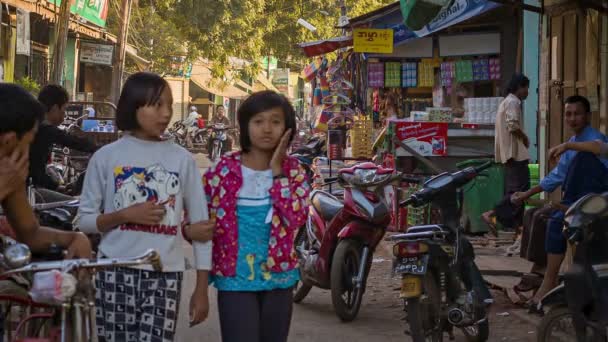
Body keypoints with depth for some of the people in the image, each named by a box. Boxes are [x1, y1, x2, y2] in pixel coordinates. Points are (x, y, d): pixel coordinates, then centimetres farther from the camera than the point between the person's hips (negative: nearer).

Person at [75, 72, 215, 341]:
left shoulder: (182, 160, 4)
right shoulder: (106, 157, 2)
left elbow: (202, 226, 6)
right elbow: (84, 221, 4)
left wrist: (201, 289, 4)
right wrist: (125, 215, -14)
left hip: (165, 276, 0)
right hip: (115, 273, 0)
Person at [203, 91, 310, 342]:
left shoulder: (292, 170, 1)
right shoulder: (225, 169, -4)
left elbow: (297, 217, -16)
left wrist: (276, 171, -14)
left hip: (278, 277, 3)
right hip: (235, 278, -3)